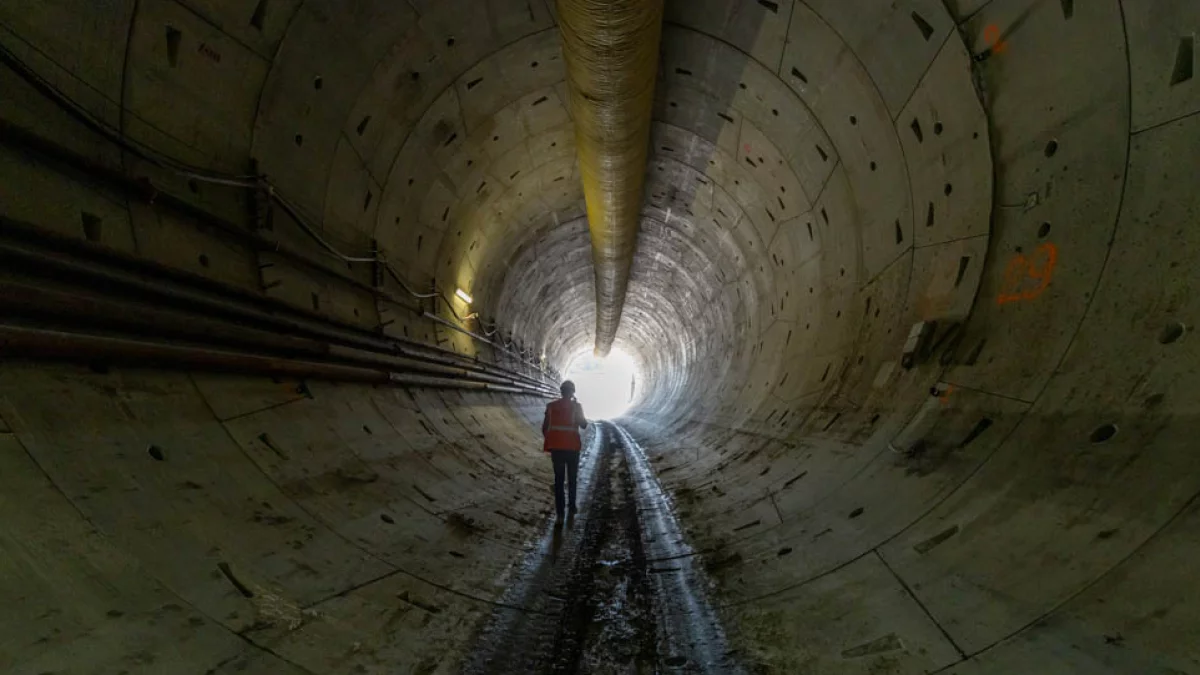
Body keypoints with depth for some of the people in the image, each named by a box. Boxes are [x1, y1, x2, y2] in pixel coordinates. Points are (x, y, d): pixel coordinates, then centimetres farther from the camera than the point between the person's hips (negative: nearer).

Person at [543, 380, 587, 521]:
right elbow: (584, 425, -2)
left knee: (558, 479, 8)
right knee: (571, 478, 17)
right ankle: (571, 506, 26)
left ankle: (560, 511, 6)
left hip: (556, 447, 1)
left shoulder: (551, 406, -1)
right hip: (572, 447, -1)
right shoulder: (576, 406, -9)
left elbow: (544, 428, 1)